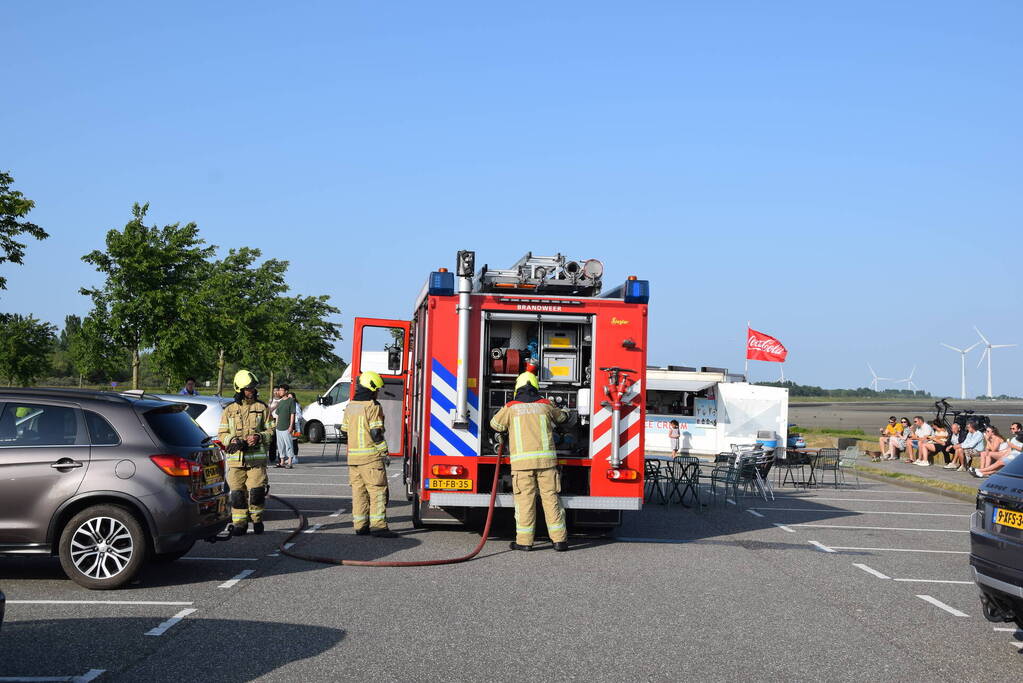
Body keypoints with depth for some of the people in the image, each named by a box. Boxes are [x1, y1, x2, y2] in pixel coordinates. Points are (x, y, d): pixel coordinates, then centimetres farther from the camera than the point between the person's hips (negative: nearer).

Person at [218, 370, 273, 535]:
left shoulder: (262, 408, 9)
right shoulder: (230, 410, 11)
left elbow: (270, 430, 10)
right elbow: (222, 434, 11)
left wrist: (259, 437, -11)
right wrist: (233, 440, -10)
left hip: (257, 458, -1)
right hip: (235, 458, 1)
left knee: (257, 491, -7)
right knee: (237, 493, 0)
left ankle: (257, 520, 12)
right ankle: (239, 524, 9)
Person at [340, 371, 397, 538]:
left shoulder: (350, 407, 13)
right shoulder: (373, 407, -9)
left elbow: (345, 429, 18)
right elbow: (376, 432, -14)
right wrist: (384, 452, -8)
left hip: (352, 455, 7)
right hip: (371, 456, -7)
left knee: (358, 490, 11)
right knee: (377, 490, -5)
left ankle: (360, 525, 12)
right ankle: (378, 525, -10)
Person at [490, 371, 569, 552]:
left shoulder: (511, 407, 6)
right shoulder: (546, 405, 11)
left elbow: (495, 424, 21)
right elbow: (561, 417, 30)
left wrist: (502, 434, 43)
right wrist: (564, 414, 54)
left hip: (522, 460, -1)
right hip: (546, 459, 1)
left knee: (525, 499, 1)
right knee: (550, 497, 3)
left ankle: (524, 541, 1)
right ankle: (559, 539, 3)